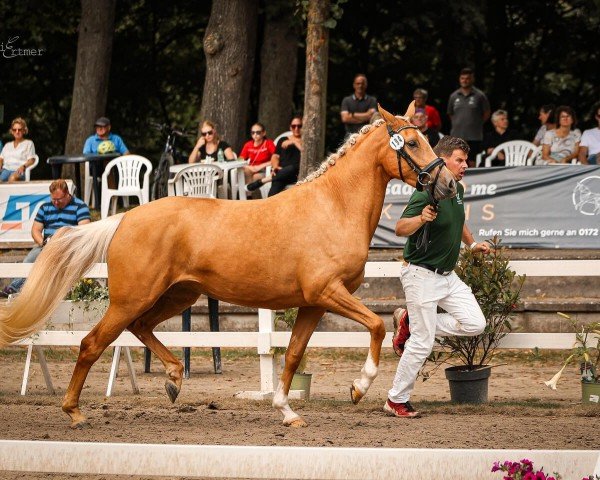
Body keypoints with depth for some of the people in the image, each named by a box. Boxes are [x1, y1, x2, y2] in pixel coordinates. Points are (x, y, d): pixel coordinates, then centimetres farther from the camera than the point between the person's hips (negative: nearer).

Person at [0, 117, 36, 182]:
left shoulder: (28, 143, 18)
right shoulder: (7, 145, 32)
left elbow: (31, 160, 6)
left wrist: (23, 166, -14)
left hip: (19, 171, -3)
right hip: (6, 169, 3)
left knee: (13, 177, -42)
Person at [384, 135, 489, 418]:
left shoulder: (457, 190, 7)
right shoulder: (426, 194, -20)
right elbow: (400, 229, -31)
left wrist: (472, 244, 29)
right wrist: (421, 218, -48)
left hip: (447, 275, 8)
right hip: (421, 275, -8)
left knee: (474, 324, -2)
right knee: (423, 343, -8)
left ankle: (410, 323, 11)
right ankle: (396, 401, 7)